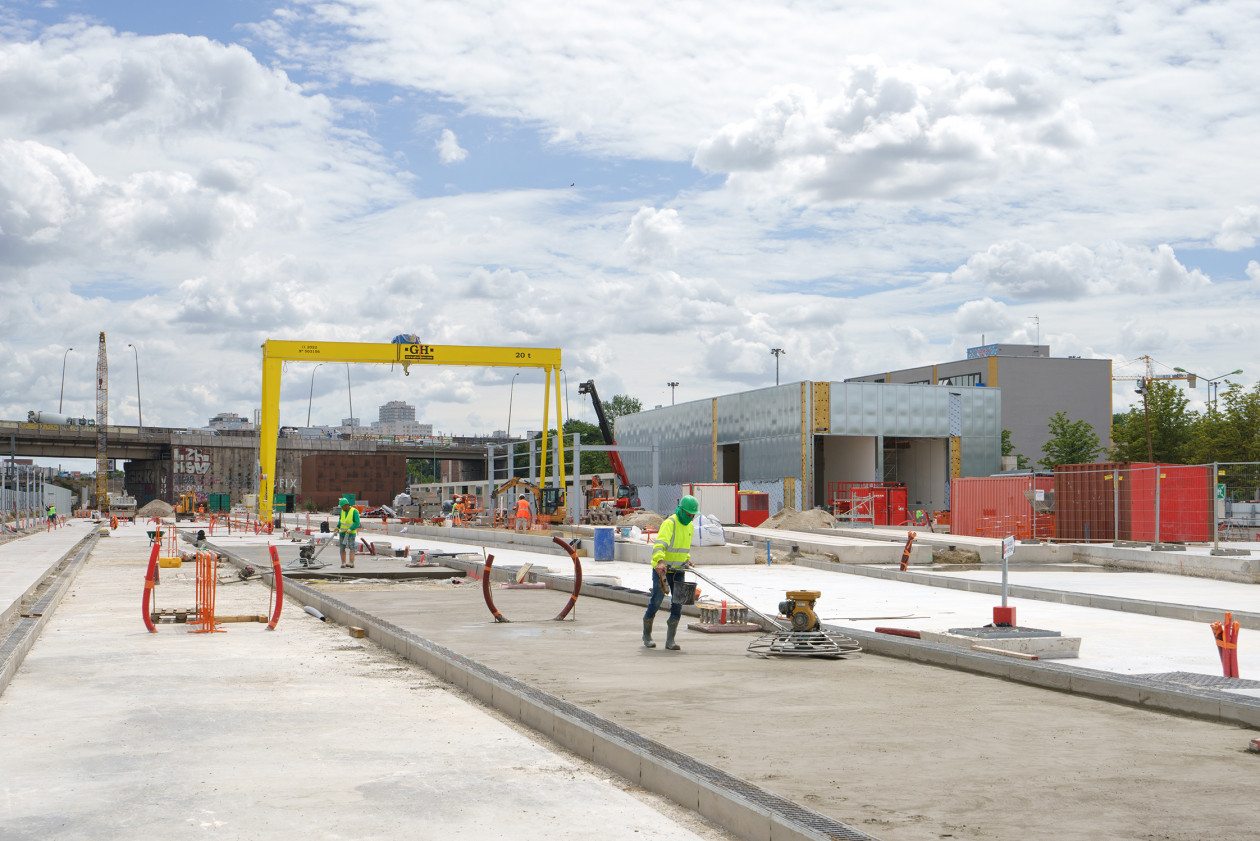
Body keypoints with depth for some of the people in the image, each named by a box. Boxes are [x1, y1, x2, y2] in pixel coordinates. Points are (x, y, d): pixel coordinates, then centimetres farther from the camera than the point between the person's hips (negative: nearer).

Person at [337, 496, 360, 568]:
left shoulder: (354, 511, -14)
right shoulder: (342, 511, 4)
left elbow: (357, 523, -17)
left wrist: (350, 529, -27)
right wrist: (337, 527, 3)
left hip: (351, 533, -6)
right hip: (342, 532, 6)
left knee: (351, 546, -16)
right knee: (342, 547, 2)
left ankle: (351, 563, -24)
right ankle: (343, 563, 7)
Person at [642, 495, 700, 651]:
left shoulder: (690, 526, 9)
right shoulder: (669, 523, -17)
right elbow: (659, 544, -32)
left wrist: (687, 559, 12)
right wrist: (660, 561, -47)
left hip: (678, 570, 6)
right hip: (661, 568, -6)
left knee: (678, 603, -3)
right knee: (656, 601, -1)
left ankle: (670, 640, 3)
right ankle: (647, 636, 19)